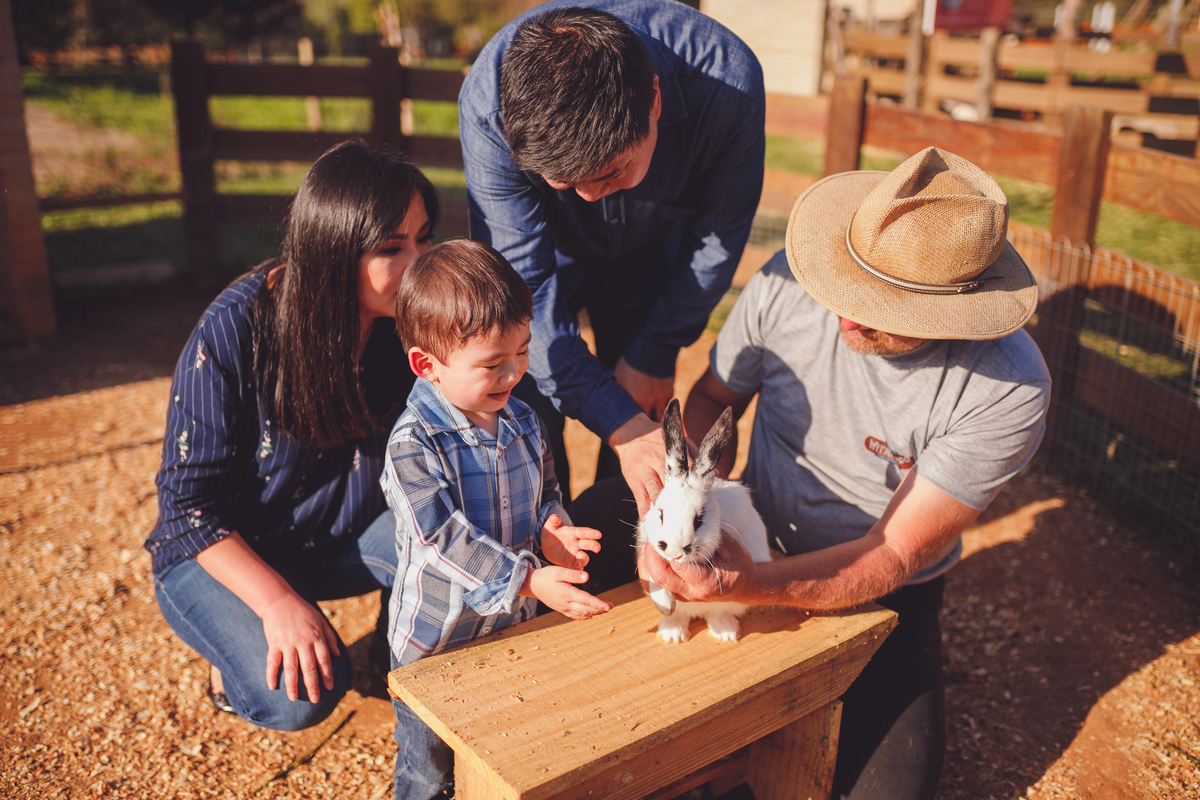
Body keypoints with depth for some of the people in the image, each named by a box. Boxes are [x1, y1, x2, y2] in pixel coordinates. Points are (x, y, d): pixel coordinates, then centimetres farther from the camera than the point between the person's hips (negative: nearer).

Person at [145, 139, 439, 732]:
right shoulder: (232, 333, -26)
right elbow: (190, 502, -20)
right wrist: (278, 601, -32)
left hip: (342, 539, 4)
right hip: (222, 551, -4)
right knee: (300, 695, -27)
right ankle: (240, 659, 9)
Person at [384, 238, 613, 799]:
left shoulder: (523, 422, -4)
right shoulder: (414, 443, -25)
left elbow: (543, 492, 9)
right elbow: (444, 538, -29)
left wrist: (552, 532, -15)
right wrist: (528, 580, -35)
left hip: (513, 625, 6)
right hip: (435, 639, -5)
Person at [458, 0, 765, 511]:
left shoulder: (728, 80, -35)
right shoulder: (488, 104, -37)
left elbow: (717, 237, -18)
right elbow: (522, 283, -32)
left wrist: (653, 354, -11)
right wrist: (617, 422, -36)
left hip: (651, 256, 1)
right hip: (546, 251, 0)